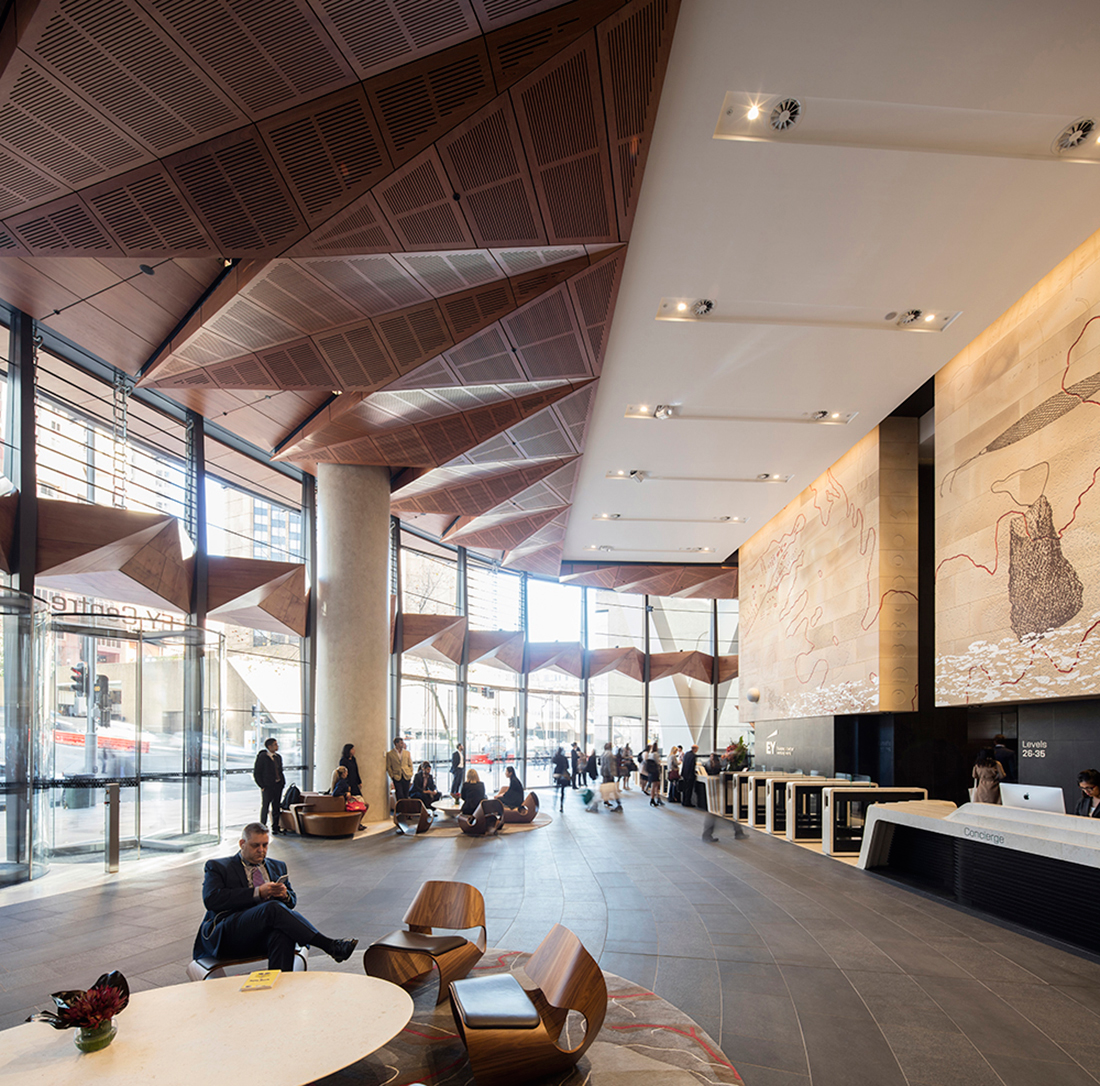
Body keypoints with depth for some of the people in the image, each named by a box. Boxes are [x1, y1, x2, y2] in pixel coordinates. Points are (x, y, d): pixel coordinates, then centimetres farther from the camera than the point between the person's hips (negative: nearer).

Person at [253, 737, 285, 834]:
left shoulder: (278, 757, 13)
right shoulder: (262, 757, -7)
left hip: (278, 785, 6)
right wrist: (262, 786, -10)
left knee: (276, 807, 9)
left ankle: (275, 827, 17)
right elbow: (256, 773, -6)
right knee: (265, 806, 0)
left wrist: (282, 782, 9)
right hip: (267, 786, -6)